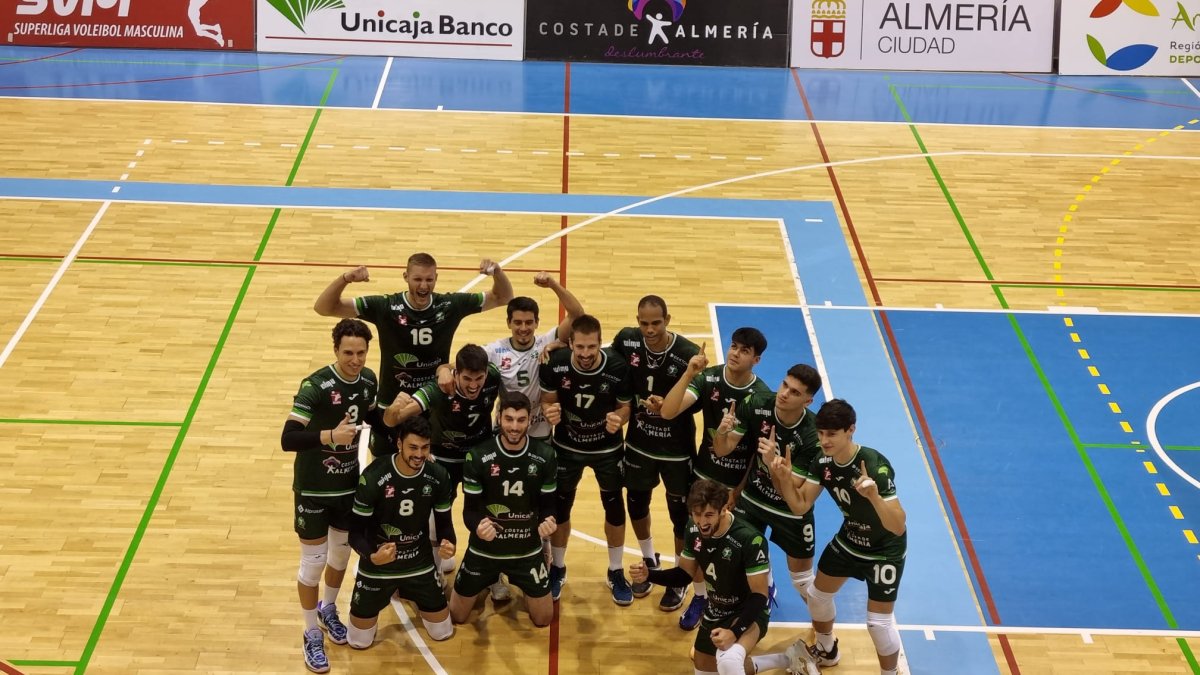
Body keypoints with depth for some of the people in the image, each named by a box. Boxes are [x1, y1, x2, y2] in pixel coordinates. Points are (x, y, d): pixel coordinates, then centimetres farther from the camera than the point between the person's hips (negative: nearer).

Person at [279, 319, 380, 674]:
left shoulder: (368, 380, -6)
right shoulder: (316, 386, -26)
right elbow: (287, 439, -31)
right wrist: (330, 435, -43)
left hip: (349, 485, 6)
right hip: (314, 489, -6)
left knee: (341, 554, 21)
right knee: (314, 561, 4)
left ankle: (328, 610, 47)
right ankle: (312, 635, 22)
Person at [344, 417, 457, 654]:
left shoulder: (438, 477, -13)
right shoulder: (373, 477, -25)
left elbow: (444, 522, -2)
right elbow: (356, 530, -19)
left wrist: (449, 544, -27)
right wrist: (371, 555, -41)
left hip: (420, 564, 3)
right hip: (377, 566, -3)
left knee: (443, 632, 13)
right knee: (359, 641, 7)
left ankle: (406, 591, 41)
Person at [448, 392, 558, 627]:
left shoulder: (545, 456, -10)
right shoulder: (478, 456, -17)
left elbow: (548, 504, -1)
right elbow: (470, 509, -13)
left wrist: (548, 521, -26)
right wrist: (477, 527, -36)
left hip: (528, 550, 1)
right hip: (484, 550, -1)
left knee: (544, 619, 11)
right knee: (456, 616, 10)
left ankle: (521, 585, 43)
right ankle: (489, 581, 41)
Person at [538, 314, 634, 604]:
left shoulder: (618, 367, -27)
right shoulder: (554, 364, -25)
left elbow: (625, 406, -11)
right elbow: (547, 400, -8)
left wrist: (619, 419, -33)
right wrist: (550, 411, -31)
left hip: (607, 448, 0)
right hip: (567, 447, 1)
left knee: (614, 507, 11)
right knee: (560, 506, 12)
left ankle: (616, 573, 32)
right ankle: (557, 569, 35)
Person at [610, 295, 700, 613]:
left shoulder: (689, 354, -24)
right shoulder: (627, 340, -13)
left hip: (677, 449, -4)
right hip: (638, 443, 4)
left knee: (680, 514, 10)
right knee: (636, 504, 20)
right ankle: (649, 561, 47)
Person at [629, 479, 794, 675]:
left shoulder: (750, 540, -30)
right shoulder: (694, 530, -9)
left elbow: (759, 596, -24)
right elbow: (685, 574, 4)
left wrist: (735, 631, -37)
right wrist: (649, 575, -13)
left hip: (749, 613, -8)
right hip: (716, 612, 8)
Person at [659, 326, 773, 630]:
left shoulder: (762, 397, -20)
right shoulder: (708, 378, -15)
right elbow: (667, 412, -26)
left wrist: (739, 492, -10)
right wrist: (689, 374, -37)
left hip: (741, 483, -2)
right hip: (705, 476, 2)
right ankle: (699, 597, 35)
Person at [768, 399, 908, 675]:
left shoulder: (875, 466, -36)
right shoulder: (822, 461, -15)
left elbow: (898, 527, -40)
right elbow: (799, 506, -10)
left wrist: (874, 496, -58)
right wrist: (784, 476, -27)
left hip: (885, 551, -7)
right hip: (848, 540, 7)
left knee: (879, 622, -6)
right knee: (818, 594, 19)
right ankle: (826, 650, 48)